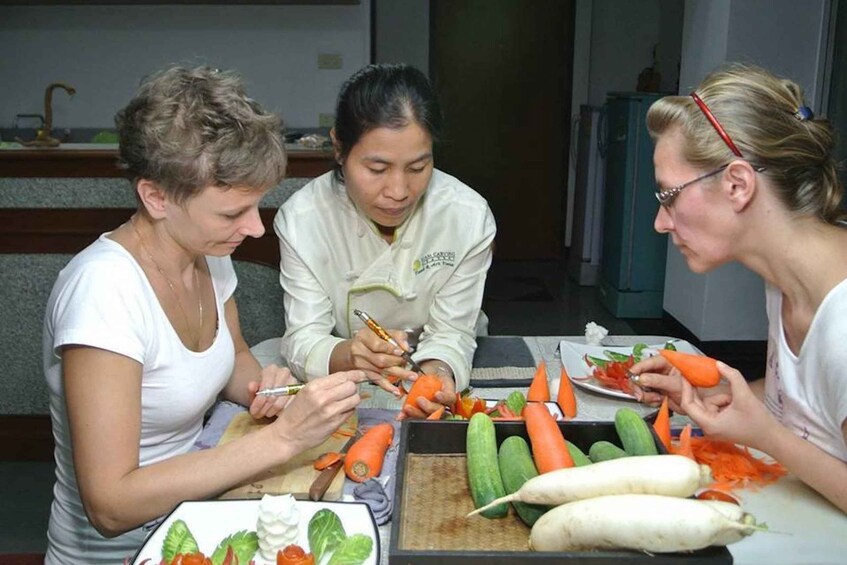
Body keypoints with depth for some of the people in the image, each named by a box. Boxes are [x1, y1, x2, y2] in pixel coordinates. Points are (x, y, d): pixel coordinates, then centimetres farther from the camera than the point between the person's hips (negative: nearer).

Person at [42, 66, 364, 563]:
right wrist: (282, 437, -32)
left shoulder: (207, 252, -5)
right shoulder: (103, 288, -27)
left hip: (193, 506, 7)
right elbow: (109, 506, -28)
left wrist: (262, 387, -9)